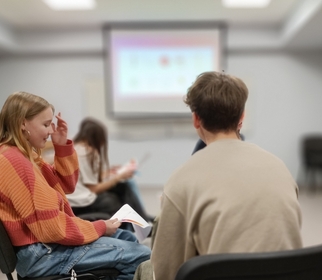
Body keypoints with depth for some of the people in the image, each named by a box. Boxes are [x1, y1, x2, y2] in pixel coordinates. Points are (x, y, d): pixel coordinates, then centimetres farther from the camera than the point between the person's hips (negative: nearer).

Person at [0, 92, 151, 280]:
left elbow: (66, 185, 15)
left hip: (46, 241, 11)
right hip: (41, 253, -11)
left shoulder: (23, 155, 8)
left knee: (127, 238, 19)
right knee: (141, 256, -13)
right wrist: (99, 227, -11)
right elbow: (51, 228, -25)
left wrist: (63, 146, 1)